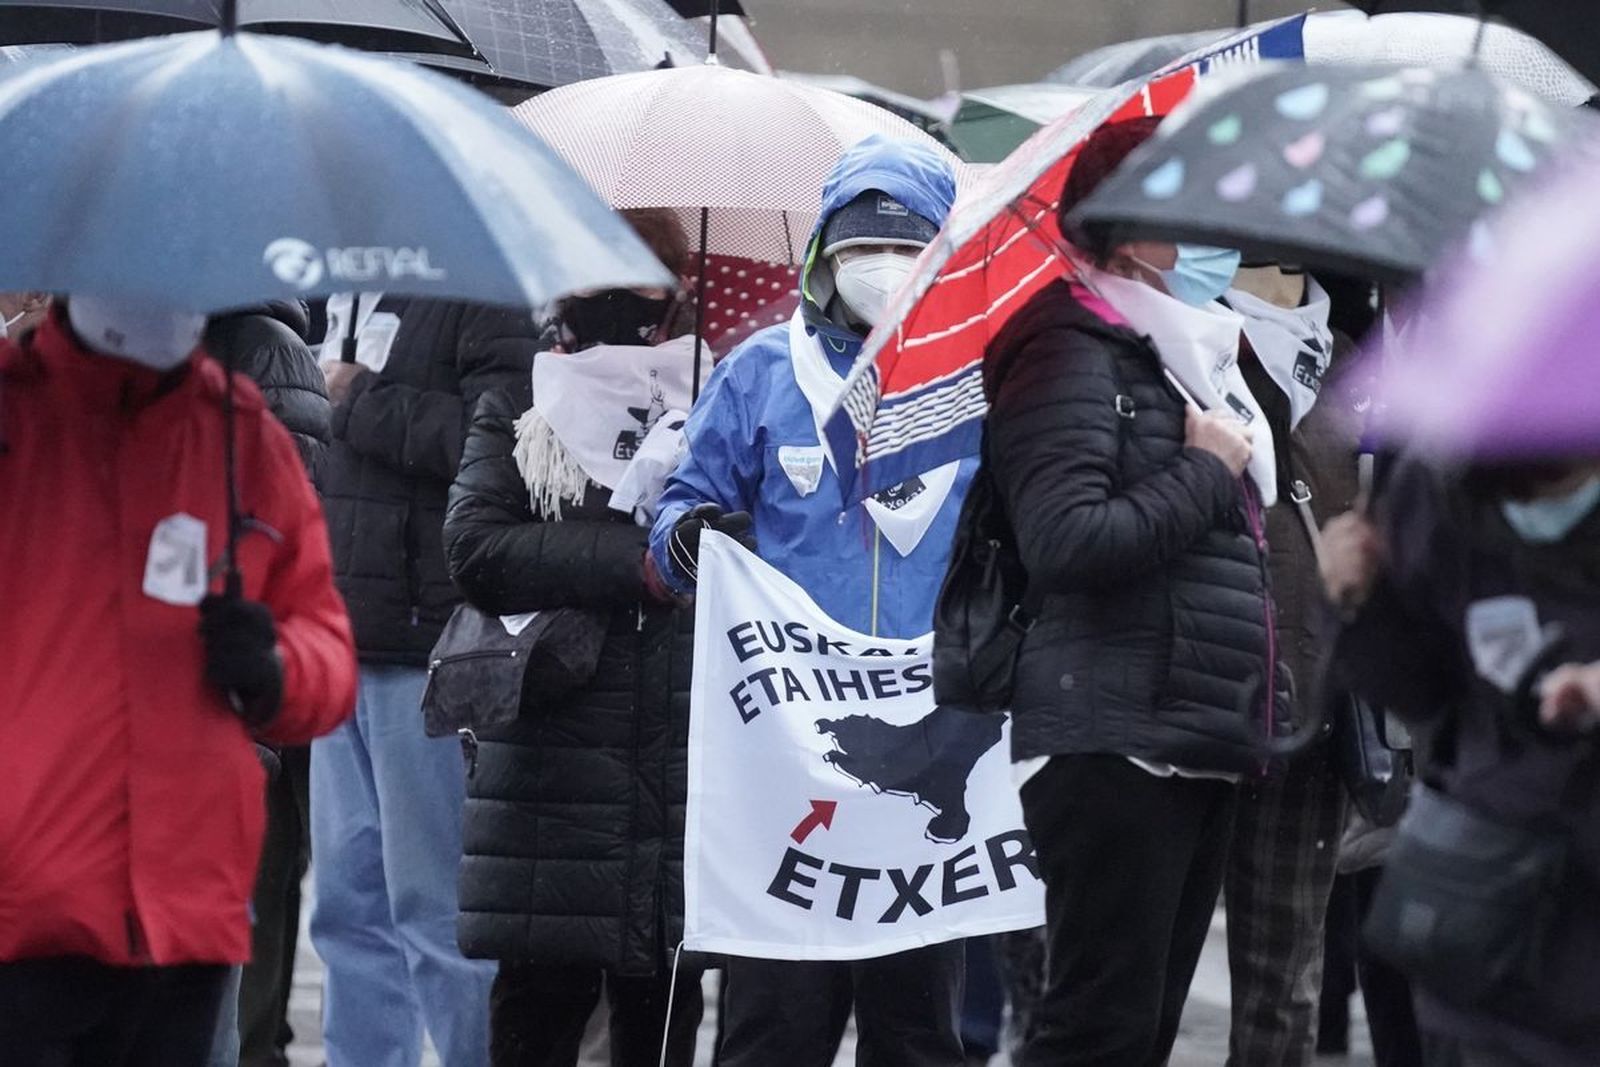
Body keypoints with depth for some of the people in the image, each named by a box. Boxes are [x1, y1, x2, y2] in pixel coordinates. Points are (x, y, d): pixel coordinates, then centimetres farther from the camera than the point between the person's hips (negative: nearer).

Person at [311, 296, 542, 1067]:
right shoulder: (350, 295, 17)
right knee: (350, 904, 12)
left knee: (436, 912, -6)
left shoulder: (483, 288, -9)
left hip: (425, 648, -9)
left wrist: (363, 403, -12)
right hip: (349, 637, 9)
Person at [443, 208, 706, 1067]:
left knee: (661, 991, 3)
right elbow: (475, 551, -5)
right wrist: (635, 565, -12)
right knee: (542, 992, 0)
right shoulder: (515, 415, 10)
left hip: (685, 756, 1)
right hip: (552, 754, 0)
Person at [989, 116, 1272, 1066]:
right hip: (1116, 744, -10)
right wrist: (1205, 470, -13)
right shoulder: (1074, 352, -10)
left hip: (1202, 747, 10)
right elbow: (1066, 542, -23)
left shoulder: (1185, 352, 20)